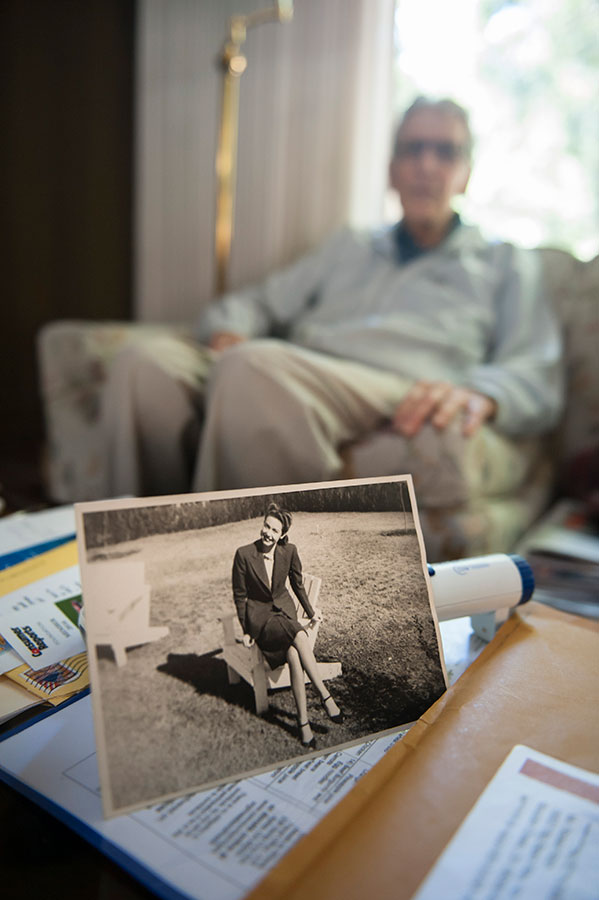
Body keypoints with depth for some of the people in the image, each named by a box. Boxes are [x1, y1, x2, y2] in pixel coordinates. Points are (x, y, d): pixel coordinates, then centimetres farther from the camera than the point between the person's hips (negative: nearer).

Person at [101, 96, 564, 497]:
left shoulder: (507, 265, 25)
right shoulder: (348, 248, 35)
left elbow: (538, 378, 10)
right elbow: (257, 303, 30)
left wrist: (478, 393, -16)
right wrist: (229, 334, 4)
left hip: (404, 400, -3)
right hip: (295, 386, 4)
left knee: (255, 365, -35)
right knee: (144, 371, -25)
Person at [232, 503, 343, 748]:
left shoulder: (289, 551, -6)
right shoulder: (244, 554, -14)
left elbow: (298, 585, 11)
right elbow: (240, 595, -3)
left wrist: (311, 612, 15)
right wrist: (246, 630, -1)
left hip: (284, 610, 3)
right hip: (258, 615, -3)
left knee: (293, 656, -27)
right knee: (300, 638, -31)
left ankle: (303, 721, -19)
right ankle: (324, 695, -22)